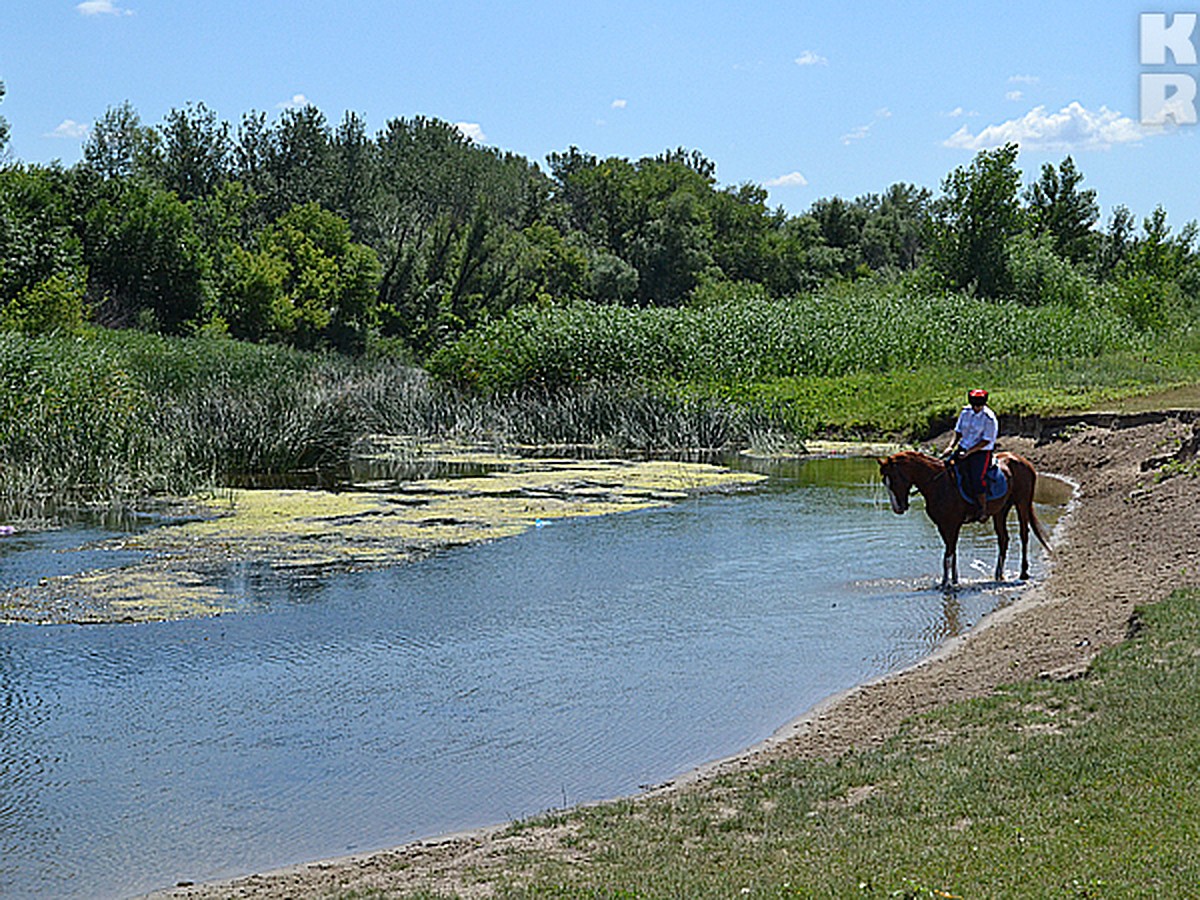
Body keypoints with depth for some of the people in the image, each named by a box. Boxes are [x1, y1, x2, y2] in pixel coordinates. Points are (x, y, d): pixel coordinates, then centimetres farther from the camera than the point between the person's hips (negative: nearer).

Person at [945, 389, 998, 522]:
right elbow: (958, 431, 12)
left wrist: (968, 452, -21)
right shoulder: (966, 412, 4)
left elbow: (986, 441, -15)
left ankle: (983, 510, 1)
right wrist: (951, 446, -4)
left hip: (981, 452, -6)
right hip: (963, 449, 6)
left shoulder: (989, 418, -14)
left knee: (977, 480, -19)